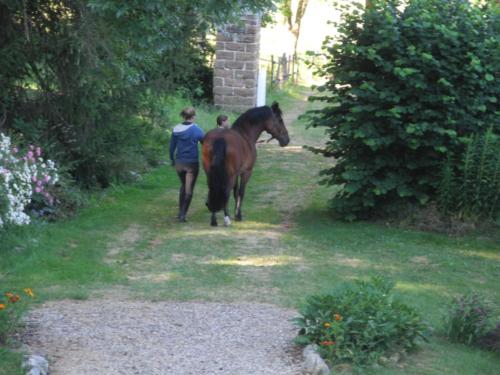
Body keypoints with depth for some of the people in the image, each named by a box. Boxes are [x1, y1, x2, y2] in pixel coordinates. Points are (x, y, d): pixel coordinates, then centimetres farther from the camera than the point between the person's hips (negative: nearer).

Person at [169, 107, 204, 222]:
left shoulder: (176, 130, -2)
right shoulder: (197, 130, -13)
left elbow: (172, 146, 5)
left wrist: (172, 159, 19)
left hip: (179, 163, 4)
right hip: (192, 164, -4)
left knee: (183, 186, 24)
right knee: (189, 189, 3)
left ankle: (181, 212, 27)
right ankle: (183, 214, -4)